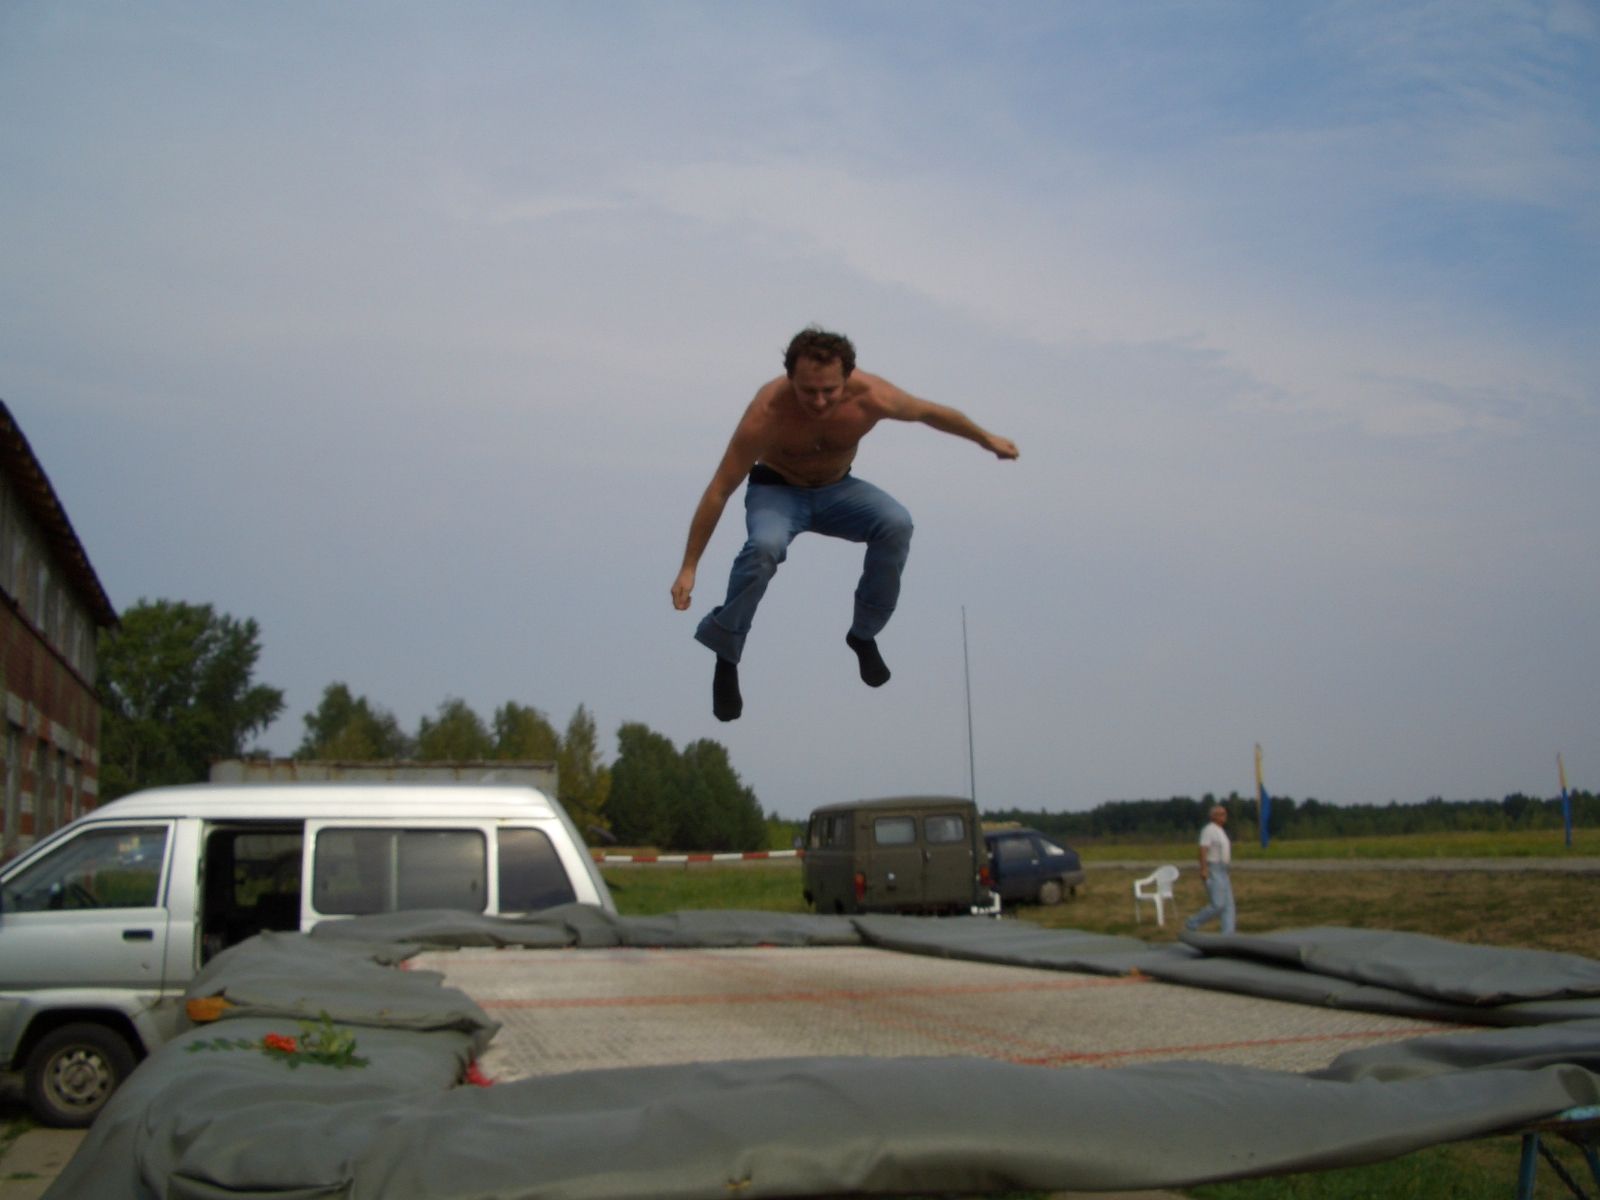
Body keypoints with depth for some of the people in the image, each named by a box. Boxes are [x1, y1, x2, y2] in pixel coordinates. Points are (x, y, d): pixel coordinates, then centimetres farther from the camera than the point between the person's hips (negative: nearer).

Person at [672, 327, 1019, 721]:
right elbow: (719, 490, -26)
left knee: (896, 525, -27)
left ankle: (864, 634, -5)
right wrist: (689, 568, -25)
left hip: (836, 489, 3)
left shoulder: (872, 396, -27)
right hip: (777, 490, -3)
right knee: (765, 547, -36)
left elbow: (930, 412, -4)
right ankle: (726, 656, -15)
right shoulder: (767, 413, -33)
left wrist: (987, 439, 11)